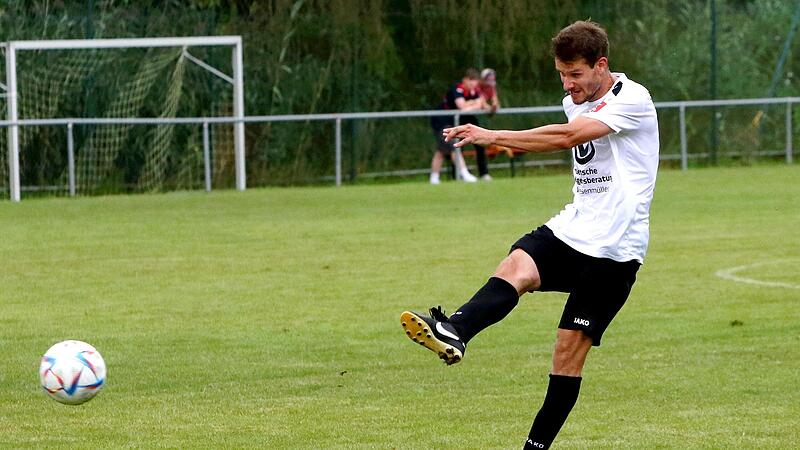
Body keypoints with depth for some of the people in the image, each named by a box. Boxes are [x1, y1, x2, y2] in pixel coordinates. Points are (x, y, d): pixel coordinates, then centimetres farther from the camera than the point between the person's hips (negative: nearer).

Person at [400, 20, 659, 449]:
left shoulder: (632, 99, -12)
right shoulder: (577, 103, 14)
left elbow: (569, 136, -25)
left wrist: (494, 136, -29)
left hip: (613, 248, -6)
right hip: (569, 230, 6)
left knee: (570, 349, -7)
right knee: (515, 268, -27)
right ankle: (452, 333, -54)